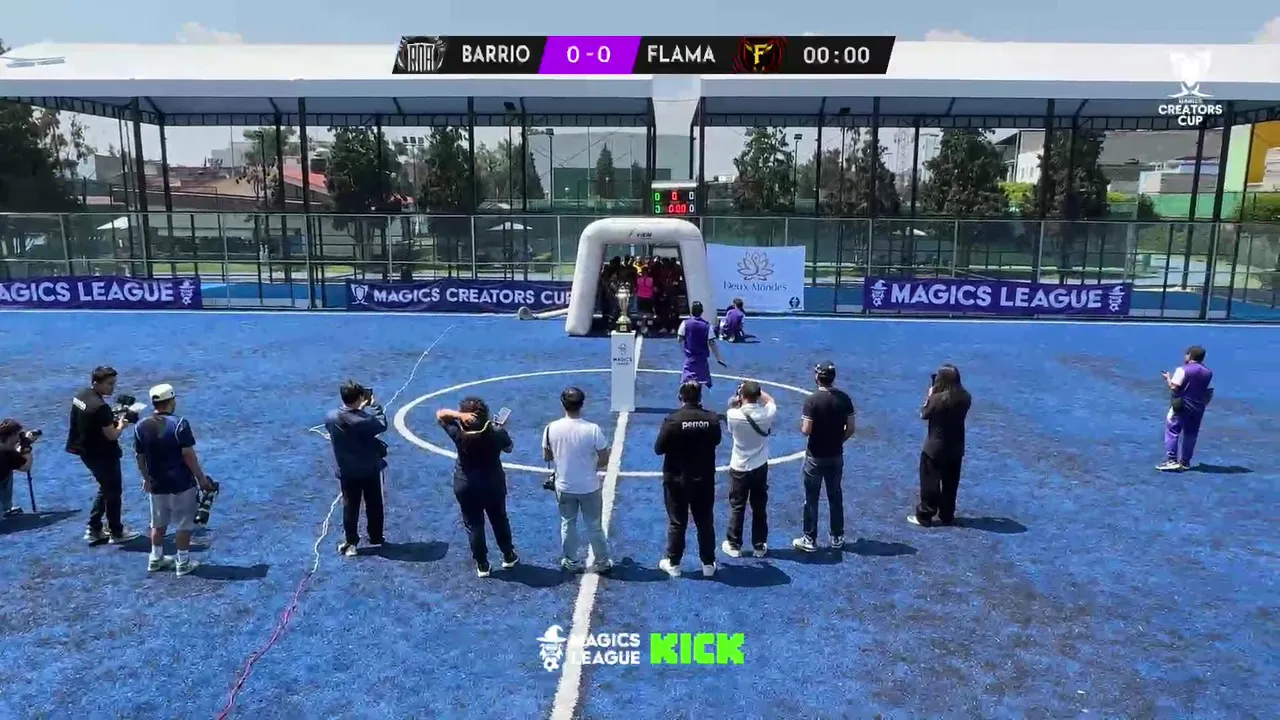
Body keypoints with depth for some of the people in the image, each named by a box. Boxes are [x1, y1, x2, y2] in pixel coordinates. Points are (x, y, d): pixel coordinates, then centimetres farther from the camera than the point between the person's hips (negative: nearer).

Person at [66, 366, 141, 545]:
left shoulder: (81, 396, 1)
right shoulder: (100, 407, -27)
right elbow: (112, 435, -23)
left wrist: (112, 419, 4)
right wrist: (121, 425, -4)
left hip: (87, 451, 9)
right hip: (103, 455, -9)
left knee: (105, 489, 23)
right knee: (114, 492, 8)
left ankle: (93, 530, 28)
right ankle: (116, 532, 19)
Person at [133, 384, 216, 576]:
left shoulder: (140, 427, -2)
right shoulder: (179, 424, -18)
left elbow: (140, 458, 6)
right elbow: (188, 455, -18)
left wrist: (146, 479, 21)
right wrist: (201, 478, -8)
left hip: (157, 485, 5)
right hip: (181, 484, -5)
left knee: (158, 523, 22)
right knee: (184, 524, 8)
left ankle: (155, 559, 33)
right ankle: (183, 563, 14)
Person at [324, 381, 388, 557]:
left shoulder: (330, 417, -16)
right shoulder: (366, 420, -28)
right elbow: (382, 425, -9)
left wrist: (358, 409, 2)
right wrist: (374, 405, -3)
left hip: (346, 472, 3)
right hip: (370, 471, -3)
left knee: (350, 506, 17)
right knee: (374, 505, 17)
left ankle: (351, 542, 24)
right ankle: (376, 538, 31)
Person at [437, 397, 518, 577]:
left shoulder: (459, 434, -21)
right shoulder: (496, 433, -19)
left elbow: (440, 414, -10)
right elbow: (509, 448, 1)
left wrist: (458, 414, -25)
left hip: (466, 486, -1)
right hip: (493, 484, 1)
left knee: (473, 525, 13)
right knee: (500, 520, 21)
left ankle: (482, 565, 22)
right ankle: (508, 557, 36)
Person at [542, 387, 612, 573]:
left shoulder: (551, 428, -14)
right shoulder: (593, 429, -22)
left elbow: (547, 457, 0)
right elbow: (604, 461, -14)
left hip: (564, 487, 2)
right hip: (589, 487, -2)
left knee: (568, 524, 21)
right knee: (594, 526, 15)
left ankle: (570, 562, 34)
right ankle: (602, 563, 29)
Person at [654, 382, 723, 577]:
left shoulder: (672, 420, -18)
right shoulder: (712, 419, -8)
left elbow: (658, 448, -12)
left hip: (677, 479, -2)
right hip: (704, 479, 2)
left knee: (677, 523, 10)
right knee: (705, 522, 14)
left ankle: (673, 563, 20)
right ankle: (708, 563, 22)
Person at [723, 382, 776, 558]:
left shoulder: (733, 415, -21)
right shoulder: (767, 413, -15)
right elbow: (771, 401, 10)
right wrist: (756, 389, 9)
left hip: (739, 468, -2)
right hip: (760, 468, 2)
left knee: (737, 508, 12)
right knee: (759, 508, 14)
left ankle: (734, 546, 23)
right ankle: (760, 546, 25)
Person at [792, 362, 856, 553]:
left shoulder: (812, 400, -18)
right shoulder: (844, 398, -4)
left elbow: (806, 431, -19)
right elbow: (850, 429, 0)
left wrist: (802, 427, 3)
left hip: (815, 457, -4)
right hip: (836, 456, 4)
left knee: (811, 499, 7)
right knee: (835, 497, 17)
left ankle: (810, 540, 15)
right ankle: (837, 537, 26)